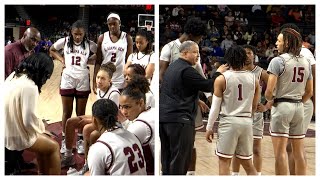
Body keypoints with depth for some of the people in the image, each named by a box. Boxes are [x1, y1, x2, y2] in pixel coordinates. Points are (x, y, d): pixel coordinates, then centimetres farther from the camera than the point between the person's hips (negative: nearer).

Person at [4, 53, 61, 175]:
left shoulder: (14, 75, 1)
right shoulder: (30, 87, -26)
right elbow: (29, 120, -25)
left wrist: (40, 125, 11)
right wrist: (41, 128, -5)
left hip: (8, 129, 9)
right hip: (16, 135, -9)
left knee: (44, 140, 24)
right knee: (54, 147, 7)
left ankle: (43, 173, 35)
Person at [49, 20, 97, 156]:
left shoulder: (90, 44, -6)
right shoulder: (64, 41, -4)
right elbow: (52, 50, 13)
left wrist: (89, 61, -4)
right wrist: (62, 60, -1)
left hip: (83, 81, 0)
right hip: (67, 80, 0)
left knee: (81, 113, 9)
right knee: (67, 113, 8)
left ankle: (80, 140, 21)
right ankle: (64, 140, 21)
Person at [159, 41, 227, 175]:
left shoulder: (172, 67, 17)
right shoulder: (186, 70, -12)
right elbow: (208, 86, -11)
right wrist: (218, 73, 4)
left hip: (164, 117, 9)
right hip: (180, 118, -9)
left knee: (167, 157, 15)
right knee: (180, 159, -3)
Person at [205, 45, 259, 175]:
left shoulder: (221, 79, -7)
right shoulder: (253, 79, 3)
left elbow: (215, 107, -6)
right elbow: (254, 106, 10)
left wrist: (209, 128, 3)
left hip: (228, 122, -4)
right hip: (247, 122, 4)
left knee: (224, 161, 4)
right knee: (247, 163, 15)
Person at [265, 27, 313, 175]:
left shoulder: (278, 60, -10)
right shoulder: (306, 62, 9)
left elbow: (269, 91, -15)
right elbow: (309, 92, 13)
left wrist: (270, 100, 5)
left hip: (282, 106, -6)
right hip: (299, 107, 7)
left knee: (280, 150, -2)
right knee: (298, 151, 12)